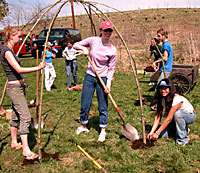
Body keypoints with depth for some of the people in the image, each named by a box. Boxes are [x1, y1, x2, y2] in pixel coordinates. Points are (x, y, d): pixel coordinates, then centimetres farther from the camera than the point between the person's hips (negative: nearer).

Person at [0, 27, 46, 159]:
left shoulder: (11, 50, 14)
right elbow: (19, 69, -25)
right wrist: (38, 68, -21)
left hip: (19, 86, 10)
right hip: (14, 88, -10)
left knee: (16, 116, 16)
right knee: (25, 116, -13)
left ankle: (14, 143, 28)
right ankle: (26, 150, -10)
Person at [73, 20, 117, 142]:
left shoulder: (112, 50, -9)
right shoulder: (93, 41, -5)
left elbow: (111, 68, -5)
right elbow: (76, 45, 5)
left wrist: (108, 83, -14)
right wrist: (83, 48, -16)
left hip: (103, 78, -2)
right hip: (89, 76, 2)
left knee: (103, 106, 2)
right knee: (85, 103, 9)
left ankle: (103, 131, 16)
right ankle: (83, 125, 30)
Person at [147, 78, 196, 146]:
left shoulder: (177, 98, -33)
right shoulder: (161, 99, -12)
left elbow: (169, 119, -35)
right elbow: (158, 117, -15)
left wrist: (157, 133, -34)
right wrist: (152, 132, -25)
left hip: (190, 115, -6)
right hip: (177, 118, 6)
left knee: (177, 113, -38)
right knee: (163, 134, -13)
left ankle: (183, 139, -19)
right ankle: (182, 128, 12)